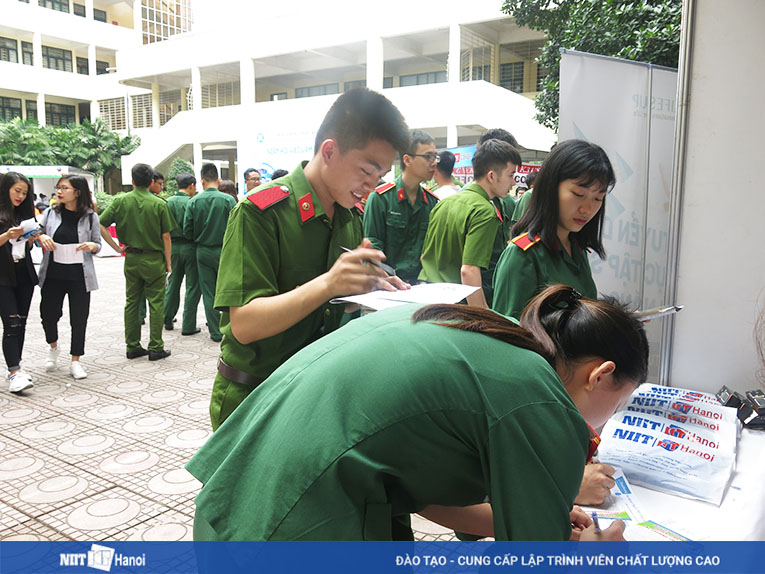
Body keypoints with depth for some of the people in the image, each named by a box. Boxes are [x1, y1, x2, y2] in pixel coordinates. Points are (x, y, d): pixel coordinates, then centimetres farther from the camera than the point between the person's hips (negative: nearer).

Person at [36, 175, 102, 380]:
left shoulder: (90, 217, -1)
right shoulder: (51, 213, 3)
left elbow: (98, 245, 6)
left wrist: (91, 246, -17)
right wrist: (41, 237, -10)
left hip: (79, 277, -2)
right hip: (53, 275, 2)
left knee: (79, 319, 4)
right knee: (48, 315, 6)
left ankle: (75, 361, 18)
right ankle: (53, 347, 38)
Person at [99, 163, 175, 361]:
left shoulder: (121, 201, -1)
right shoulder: (159, 204, -8)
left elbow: (100, 225, -6)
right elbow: (166, 236, -7)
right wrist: (168, 262, 1)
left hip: (131, 259, 3)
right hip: (154, 259, -3)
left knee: (131, 302, 12)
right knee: (156, 304, 4)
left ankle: (132, 346, 19)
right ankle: (156, 348, 7)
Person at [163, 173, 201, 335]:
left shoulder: (168, 202, 2)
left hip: (173, 247, 5)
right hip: (190, 247, -5)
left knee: (173, 284, 19)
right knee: (192, 286, 3)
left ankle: (167, 320, 28)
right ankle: (188, 326, 4)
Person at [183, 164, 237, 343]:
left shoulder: (194, 201, -4)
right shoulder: (228, 200, -9)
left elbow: (187, 232, -3)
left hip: (203, 252, 1)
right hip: (224, 251, -1)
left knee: (208, 292, 8)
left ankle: (216, 332, 12)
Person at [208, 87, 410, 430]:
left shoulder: (351, 218, 7)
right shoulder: (259, 212, -18)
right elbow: (244, 324, -24)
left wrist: (370, 286, -11)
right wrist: (327, 284, -36)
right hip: (251, 396, -6)